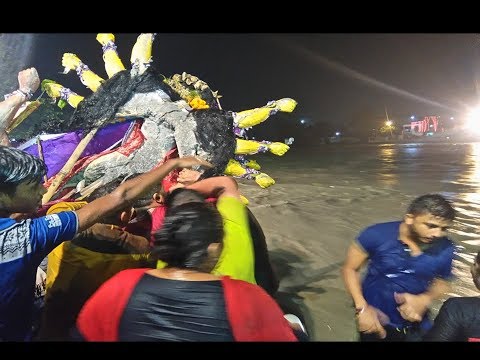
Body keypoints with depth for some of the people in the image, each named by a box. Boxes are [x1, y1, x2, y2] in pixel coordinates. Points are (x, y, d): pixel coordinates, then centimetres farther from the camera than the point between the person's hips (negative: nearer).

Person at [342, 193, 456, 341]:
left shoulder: (444, 248, -15)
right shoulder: (377, 235, -22)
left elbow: (442, 281, 4)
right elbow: (350, 268, -11)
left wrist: (424, 299, -16)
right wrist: (362, 307, -20)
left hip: (415, 325, 3)